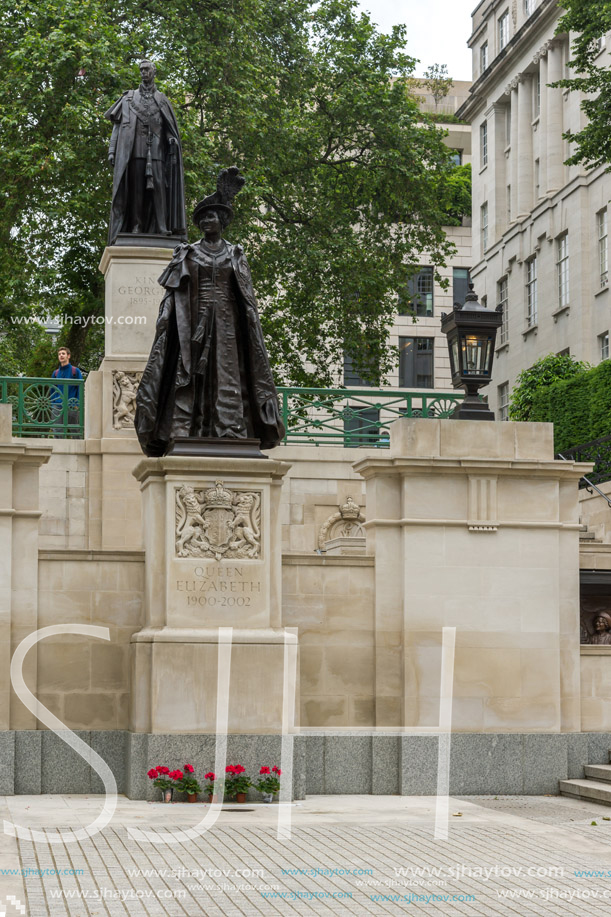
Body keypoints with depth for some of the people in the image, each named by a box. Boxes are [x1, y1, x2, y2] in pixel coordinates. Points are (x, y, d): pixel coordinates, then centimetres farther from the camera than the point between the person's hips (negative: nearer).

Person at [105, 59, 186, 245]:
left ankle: (162, 228, -16)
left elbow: (170, 128, 13)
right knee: (135, 187, -8)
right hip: (133, 149, 0)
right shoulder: (129, 98, 18)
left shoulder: (161, 99, 20)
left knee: (158, 185, -10)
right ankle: (136, 227, -12)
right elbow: (118, 124, 13)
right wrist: (112, 150, 2)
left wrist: (173, 139, -10)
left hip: (155, 149, 0)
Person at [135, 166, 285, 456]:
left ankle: (229, 437, -12)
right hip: (194, 321, -1)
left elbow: (247, 299, 9)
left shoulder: (235, 255, 14)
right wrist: (168, 320, -8)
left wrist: (250, 326, -1)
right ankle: (185, 436, -14)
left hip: (226, 321, 1)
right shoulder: (187, 254, 12)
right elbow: (173, 294, 5)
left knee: (227, 376, -8)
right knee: (191, 377, -9)